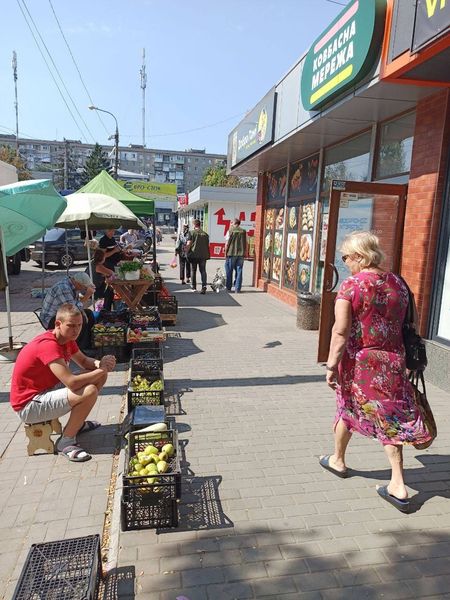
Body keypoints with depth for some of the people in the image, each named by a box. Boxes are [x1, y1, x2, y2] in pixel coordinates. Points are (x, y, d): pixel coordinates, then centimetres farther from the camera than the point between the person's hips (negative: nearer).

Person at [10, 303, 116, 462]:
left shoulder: (67, 339, -1)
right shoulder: (48, 345, -29)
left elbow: (84, 361, 9)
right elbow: (71, 382, -36)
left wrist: (99, 364, -14)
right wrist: (101, 369, -22)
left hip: (47, 389, 10)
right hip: (28, 405, -9)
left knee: (100, 376, 4)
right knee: (90, 391, -28)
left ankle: (77, 423, 20)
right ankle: (66, 442, -9)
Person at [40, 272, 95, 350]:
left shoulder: (74, 283, -3)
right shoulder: (63, 288, -30)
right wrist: (87, 296, -29)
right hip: (50, 320, -10)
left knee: (89, 314, 5)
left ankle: (88, 345, 11)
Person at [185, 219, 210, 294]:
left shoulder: (192, 232, -4)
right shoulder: (205, 234, 7)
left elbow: (188, 244, -9)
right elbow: (207, 245, 11)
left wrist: (187, 252, 2)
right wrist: (207, 255, 18)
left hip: (193, 255, -2)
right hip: (203, 255, 2)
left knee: (193, 271, 13)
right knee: (203, 271, 3)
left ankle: (194, 286, 22)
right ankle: (204, 286, -14)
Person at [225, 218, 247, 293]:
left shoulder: (231, 231, -4)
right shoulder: (244, 231, 5)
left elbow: (227, 243, -5)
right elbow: (246, 244, 6)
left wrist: (225, 253, 4)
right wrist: (245, 253, 14)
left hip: (231, 253, -2)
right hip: (241, 254, 3)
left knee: (229, 271, 9)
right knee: (239, 271, 6)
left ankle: (228, 287, 14)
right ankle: (237, 289, 6)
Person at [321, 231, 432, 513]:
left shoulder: (351, 285, -15)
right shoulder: (398, 283, 3)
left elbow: (341, 331, -19)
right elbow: (406, 325, 9)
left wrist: (332, 365, -13)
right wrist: (401, 359, 19)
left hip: (358, 361, -4)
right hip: (393, 360, 4)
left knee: (348, 409, 17)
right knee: (391, 417, 13)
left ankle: (338, 460, 40)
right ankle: (398, 485, 15)